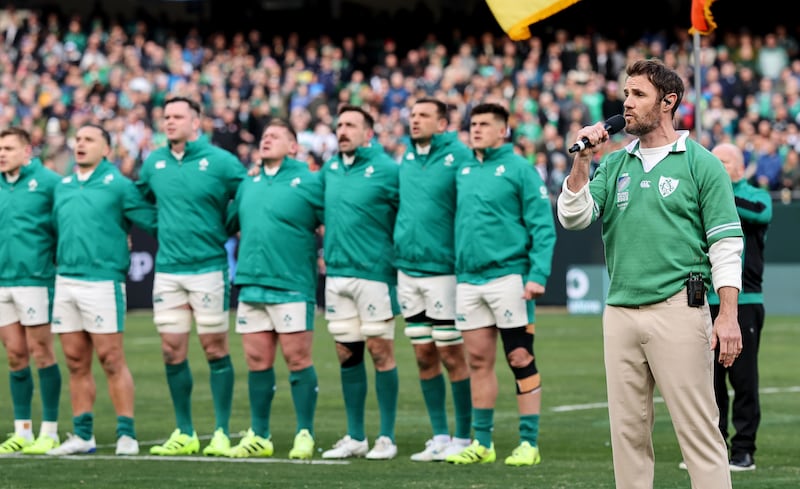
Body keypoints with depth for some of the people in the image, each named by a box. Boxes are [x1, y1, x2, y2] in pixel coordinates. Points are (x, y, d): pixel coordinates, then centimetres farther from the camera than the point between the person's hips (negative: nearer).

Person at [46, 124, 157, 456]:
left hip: (102, 281, -6)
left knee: (111, 360, -5)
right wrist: (58, 260, 16)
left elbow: (152, 222, -4)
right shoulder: (62, 187, 15)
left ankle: (126, 434, -2)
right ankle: (82, 435, 12)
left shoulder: (118, 185, -2)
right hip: (65, 281, 6)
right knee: (76, 362, 7)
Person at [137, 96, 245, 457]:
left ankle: (222, 433, 5)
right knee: (172, 352, 4)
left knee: (215, 349, 0)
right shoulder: (153, 164, 8)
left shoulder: (221, 162, -5)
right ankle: (184, 434, 12)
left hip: (209, 268, -4)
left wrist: (224, 229, 0)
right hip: (167, 270, 4)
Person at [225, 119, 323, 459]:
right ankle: (258, 436, 14)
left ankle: (305, 435, 2)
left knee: (297, 359, -4)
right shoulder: (248, 184, 16)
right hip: (251, 284, 6)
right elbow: (228, 223, 25)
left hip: (291, 287, -6)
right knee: (257, 362, 8)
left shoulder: (308, 182, -3)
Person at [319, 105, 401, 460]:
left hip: (373, 273, -6)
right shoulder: (330, 169, 11)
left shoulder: (386, 169, -8)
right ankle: (355, 437, 14)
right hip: (336, 274, 6)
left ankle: (387, 437, 3)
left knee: (380, 351, -3)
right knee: (347, 354, 8)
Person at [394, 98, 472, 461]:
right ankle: (439, 436, 16)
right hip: (407, 269, 7)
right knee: (424, 357, 9)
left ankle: (463, 438, 6)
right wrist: (399, 248, 15)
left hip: (443, 270, -7)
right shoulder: (407, 159, 11)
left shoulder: (459, 157, -10)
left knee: (452, 356, -2)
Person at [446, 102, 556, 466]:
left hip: (508, 277, -6)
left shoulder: (520, 169, -5)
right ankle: (482, 442, 15)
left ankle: (529, 442, 0)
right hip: (468, 279, 6)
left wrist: (538, 274, -18)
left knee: (521, 360, -3)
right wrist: (457, 269, 11)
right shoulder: (464, 172, 14)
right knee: (479, 361, 9)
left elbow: (543, 227, -9)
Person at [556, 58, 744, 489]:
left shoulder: (700, 164, 0)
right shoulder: (614, 165, 15)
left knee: (697, 429, -8)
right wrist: (583, 160, -4)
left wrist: (728, 316, -11)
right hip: (620, 312, 5)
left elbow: (726, 243, -3)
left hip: (677, 308, -5)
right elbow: (573, 217, 7)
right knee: (627, 431, 6)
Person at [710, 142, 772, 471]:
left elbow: (762, 212, -20)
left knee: (743, 379, -3)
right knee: (708, 380, 5)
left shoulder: (754, 196, 4)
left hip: (743, 302, -4)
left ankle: (744, 450, 1)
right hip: (705, 301, 4)